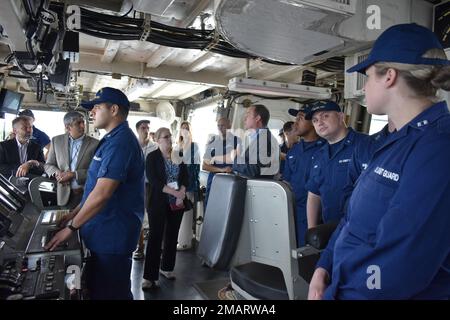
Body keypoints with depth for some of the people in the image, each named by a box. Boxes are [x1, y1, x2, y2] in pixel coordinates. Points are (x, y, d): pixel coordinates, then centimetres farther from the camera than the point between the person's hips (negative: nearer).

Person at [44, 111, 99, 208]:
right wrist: (57, 173, -10)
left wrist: (74, 174, -17)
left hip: (87, 194, -2)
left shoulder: (95, 143, -6)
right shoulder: (56, 140, 5)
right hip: (64, 194, 2)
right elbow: (48, 165, 11)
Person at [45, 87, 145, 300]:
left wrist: (71, 227, -16)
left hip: (111, 236, -10)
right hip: (103, 232, 10)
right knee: (96, 287, 23)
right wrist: (75, 214, 15)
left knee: (108, 293, 7)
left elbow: (101, 194, -27)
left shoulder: (120, 142, -22)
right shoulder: (113, 139, 13)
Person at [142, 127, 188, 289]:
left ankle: (166, 267, 28)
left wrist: (182, 193, -12)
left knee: (172, 236, 12)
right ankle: (149, 276, 3)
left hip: (177, 203, 5)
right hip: (158, 203, -4)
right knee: (155, 237, -3)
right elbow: (153, 180, -14)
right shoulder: (152, 157, -4)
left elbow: (185, 176, 6)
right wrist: (175, 192, -20)